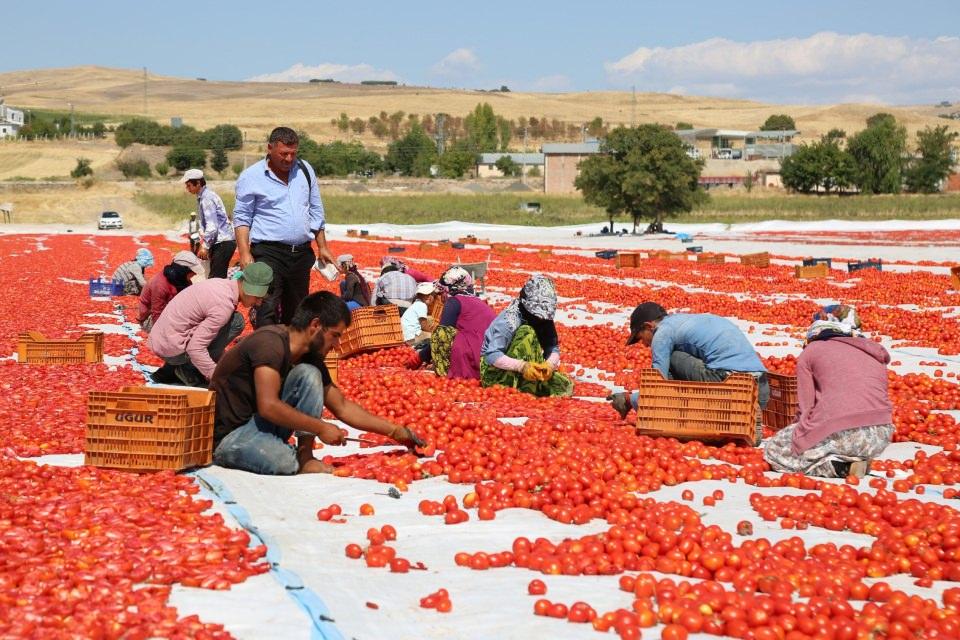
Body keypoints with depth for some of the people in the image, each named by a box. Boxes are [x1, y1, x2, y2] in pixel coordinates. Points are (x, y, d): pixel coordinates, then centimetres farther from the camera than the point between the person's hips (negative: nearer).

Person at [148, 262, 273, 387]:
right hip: (172, 349, -9)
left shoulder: (220, 283, 5)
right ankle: (188, 369, -5)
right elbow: (195, 349, -27)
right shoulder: (224, 304, -23)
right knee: (236, 321, -12)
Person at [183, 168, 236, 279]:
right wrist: (204, 243, 16)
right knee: (219, 278, 11)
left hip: (223, 243, -10)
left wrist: (205, 246, -17)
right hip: (222, 242, 10)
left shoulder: (207, 198, -15)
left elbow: (212, 226, -21)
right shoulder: (203, 196, 15)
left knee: (215, 278, -13)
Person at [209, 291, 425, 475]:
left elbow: (342, 407, 11)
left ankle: (305, 454, -9)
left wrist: (394, 431, 8)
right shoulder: (271, 342, -22)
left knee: (309, 375, -10)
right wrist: (321, 428, -23)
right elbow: (268, 406, -31)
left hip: (261, 425, 8)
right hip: (227, 435, -7)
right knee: (284, 463, -36)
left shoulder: (310, 357, 3)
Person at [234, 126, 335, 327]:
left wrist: (322, 247, 14)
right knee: (267, 311, -15)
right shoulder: (251, 177, -3)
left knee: (296, 311, 12)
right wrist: (245, 253, -14)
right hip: (269, 253, -5)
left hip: (302, 252, 5)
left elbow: (316, 211, 17)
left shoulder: (305, 170, 10)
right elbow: (241, 218, -3)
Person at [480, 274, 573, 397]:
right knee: (527, 333, -28)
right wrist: (522, 366, -41)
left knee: (565, 386, -14)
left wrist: (550, 364, -29)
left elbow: (553, 349, -6)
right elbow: (491, 356, -30)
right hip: (494, 372, -6)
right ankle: (530, 392, -26)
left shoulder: (544, 319, -4)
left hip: (522, 376, 6)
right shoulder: (509, 320, -24)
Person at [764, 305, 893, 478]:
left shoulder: (811, 350, 12)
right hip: (881, 436, 6)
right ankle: (854, 460, 7)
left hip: (839, 433, -6)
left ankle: (839, 466, -4)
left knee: (773, 450, 16)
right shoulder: (875, 352, 25)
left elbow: (805, 407, 5)